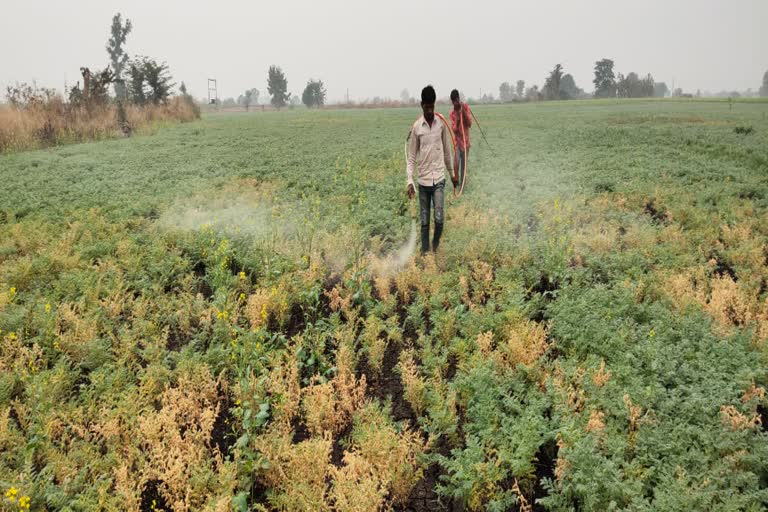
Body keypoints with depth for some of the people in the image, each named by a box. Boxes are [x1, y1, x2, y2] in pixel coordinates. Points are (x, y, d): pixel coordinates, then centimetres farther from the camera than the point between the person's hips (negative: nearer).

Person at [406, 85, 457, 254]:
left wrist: (452, 173, 17)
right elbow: (411, 157, -1)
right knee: (424, 222, 5)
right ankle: (425, 252, 16)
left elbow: (447, 150, 12)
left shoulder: (441, 123, 1)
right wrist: (409, 182, -11)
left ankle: (436, 242, 21)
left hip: (439, 178, 1)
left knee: (439, 218, -8)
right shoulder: (416, 127, -3)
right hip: (423, 180, 0)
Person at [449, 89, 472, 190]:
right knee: (456, 163, -20)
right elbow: (454, 129, -8)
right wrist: (457, 120, -24)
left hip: (465, 141, 0)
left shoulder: (466, 107, -3)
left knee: (463, 166, 6)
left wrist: (464, 113, -21)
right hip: (457, 142, 0)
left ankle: (462, 184, 18)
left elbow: (470, 124, -9)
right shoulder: (452, 113, -1)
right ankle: (456, 181, -1)